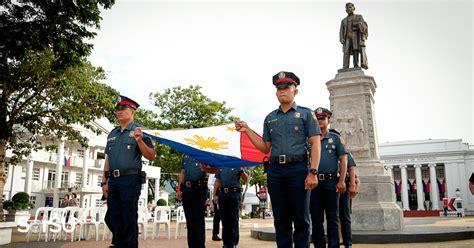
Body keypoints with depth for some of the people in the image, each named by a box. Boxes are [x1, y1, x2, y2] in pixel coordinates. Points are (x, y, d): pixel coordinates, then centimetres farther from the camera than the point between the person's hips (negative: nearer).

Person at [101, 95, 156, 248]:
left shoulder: (138, 132, 0)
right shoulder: (112, 134, 18)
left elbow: (151, 157, -6)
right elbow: (107, 159, 19)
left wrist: (139, 141, -21)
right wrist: (104, 182, 14)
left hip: (130, 180, -6)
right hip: (113, 181, 6)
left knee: (129, 221, -3)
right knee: (115, 221, 11)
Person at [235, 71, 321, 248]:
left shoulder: (305, 113, 7)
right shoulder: (270, 118, 17)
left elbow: (315, 144, -1)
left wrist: (313, 172, -12)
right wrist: (247, 131, 6)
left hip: (298, 168, -3)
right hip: (275, 170, 4)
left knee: (300, 218, 1)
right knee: (281, 219, 7)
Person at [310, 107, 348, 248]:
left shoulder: (336, 138, 8)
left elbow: (343, 160, 1)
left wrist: (341, 181, -9)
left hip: (331, 182, -2)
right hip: (314, 182, 2)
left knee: (332, 218, 1)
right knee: (316, 218, 5)